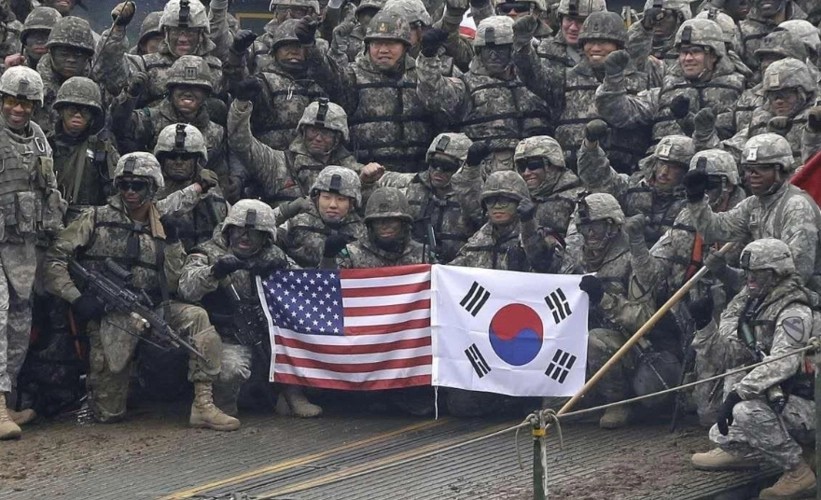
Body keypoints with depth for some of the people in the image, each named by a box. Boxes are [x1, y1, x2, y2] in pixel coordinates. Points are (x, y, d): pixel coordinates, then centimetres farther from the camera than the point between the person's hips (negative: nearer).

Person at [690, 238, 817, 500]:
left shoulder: (794, 312, -18)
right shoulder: (754, 303, 10)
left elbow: (782, 363, -32)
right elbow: (730, 355, 6)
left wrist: (738, 393, -37)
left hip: (802, 407, -9)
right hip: (774, 400, 9)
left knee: (747, 411, -32)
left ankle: (798, 473, -19)